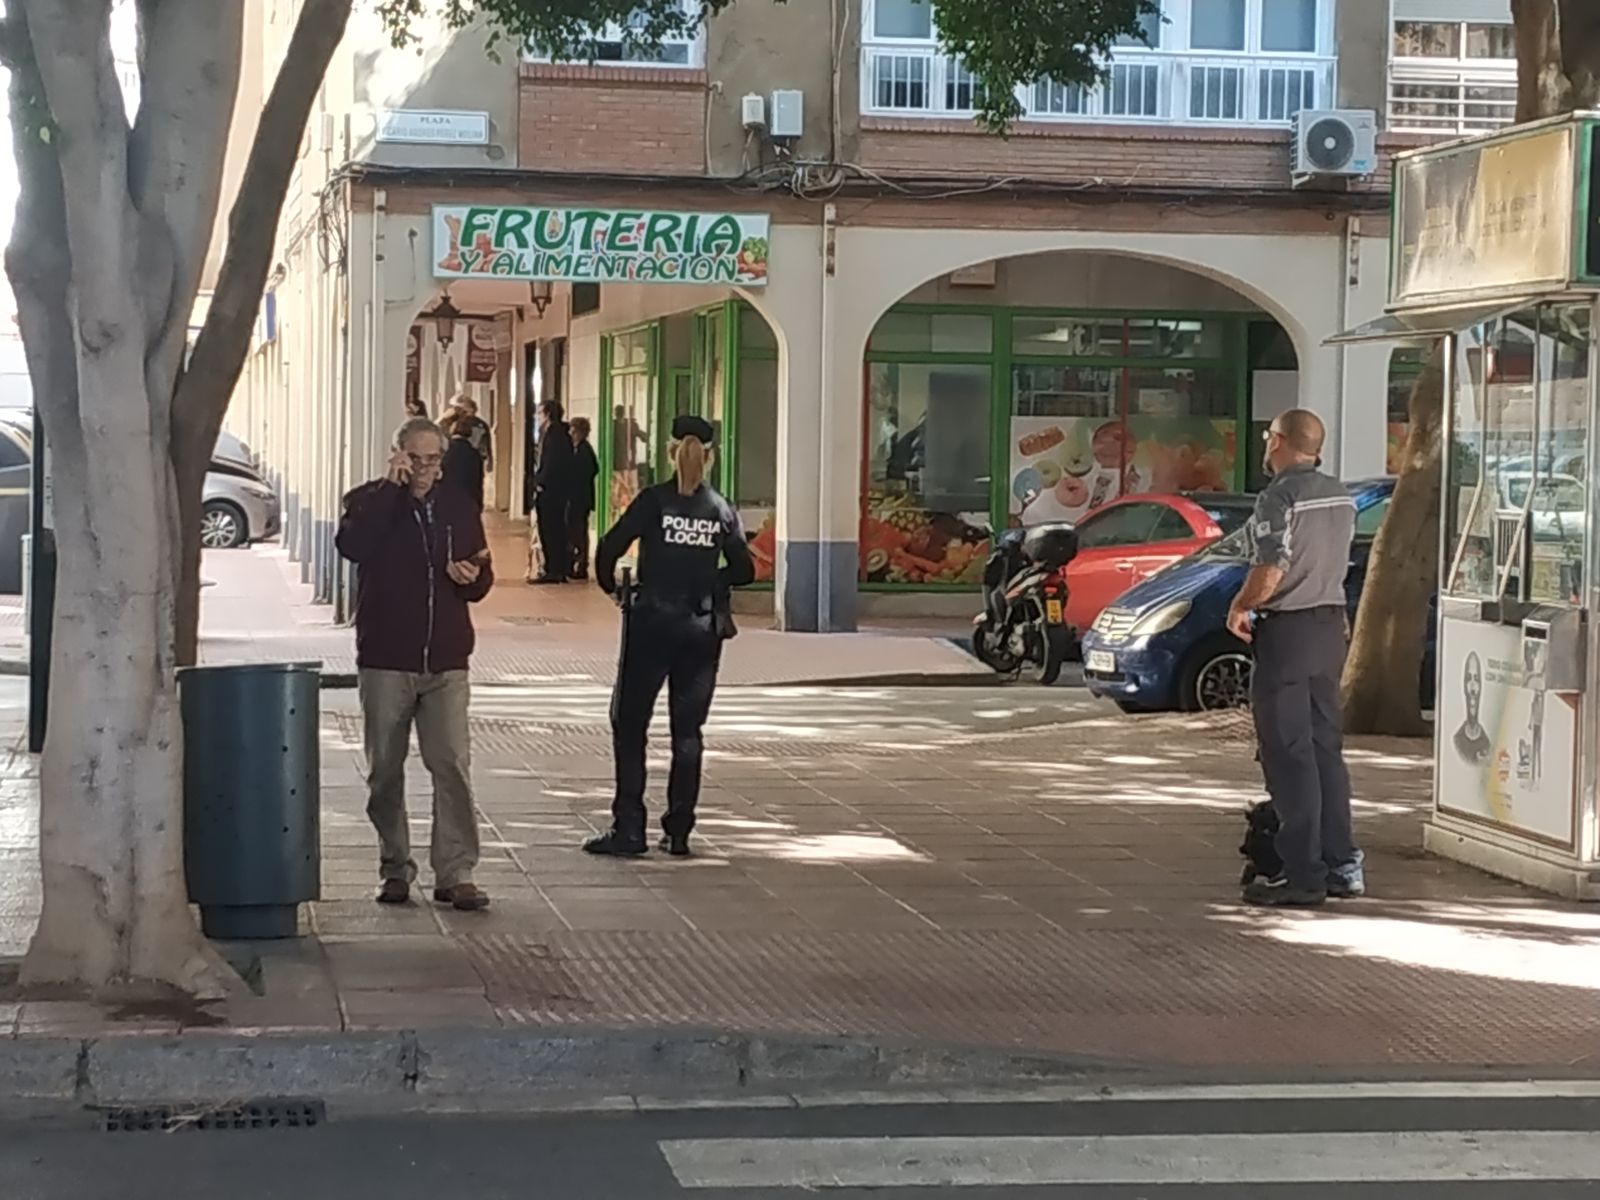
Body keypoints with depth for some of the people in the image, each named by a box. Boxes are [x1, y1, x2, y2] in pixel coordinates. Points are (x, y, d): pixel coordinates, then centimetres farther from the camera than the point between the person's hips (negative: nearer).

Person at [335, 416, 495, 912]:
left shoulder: (458, 507, 11)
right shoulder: (370, 501, 2)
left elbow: (482, 581, 18)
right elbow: (352, 546, -21)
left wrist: (470, 577, -6)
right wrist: (391, 487, -19)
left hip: (446, 661, 1)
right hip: (385, 660, -1)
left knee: (453, 767, -7)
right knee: (385, 770, 5)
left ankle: (456, 874, -5)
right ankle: (395, 869, 17)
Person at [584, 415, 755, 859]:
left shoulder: (652, 501, -6)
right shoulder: (721, 510, 3)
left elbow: (609, 548, -13)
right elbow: (743, 569, 3)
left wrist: (610, 585, 6)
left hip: (652, 624, -3)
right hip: (703, 630, 3)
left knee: (629, 725, 5)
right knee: (688, 731, 10)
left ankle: (628, 829, 0)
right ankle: (678, 831, 9)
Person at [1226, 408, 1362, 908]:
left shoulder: (1279, 497, -17)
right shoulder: (1340, 496, 9)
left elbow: (1271, 572, -23)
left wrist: (1238, 607, -6)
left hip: (1287, 631, -8)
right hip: (1331, 625, 8)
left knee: (1289, 755, -4)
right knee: (1326, 749, 14)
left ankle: (1303, 875, -4)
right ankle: (1342, 864, 17)